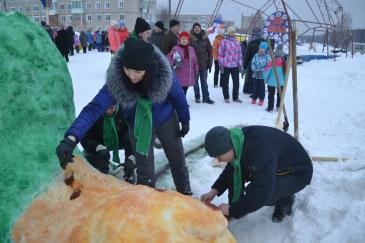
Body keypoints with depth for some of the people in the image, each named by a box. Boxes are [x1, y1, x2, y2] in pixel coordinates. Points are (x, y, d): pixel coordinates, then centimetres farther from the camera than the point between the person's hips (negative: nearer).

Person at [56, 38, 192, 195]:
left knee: (178, 162, 18)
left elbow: (178, 96, -15)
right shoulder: (115, 80, -32)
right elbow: (94, 108, -37)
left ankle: (185, 195, 44)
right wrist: (71, 137, -50)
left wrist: (185, 121, -1)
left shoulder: (163, 73, -32)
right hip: (139, 127, -1)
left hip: (167, 121, 1)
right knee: (145, 171, 6)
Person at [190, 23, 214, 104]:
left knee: (204, 82, 7)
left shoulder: (205, 38, 2)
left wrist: (210, 63, 1)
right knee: (195, 81, 8)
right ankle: (197, 97, 19)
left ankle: (206, 98, 11)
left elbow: (210, 51, 4)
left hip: (204, 64, 1)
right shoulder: (190, 38, -4)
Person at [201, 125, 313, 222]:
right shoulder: (237, 141, -13)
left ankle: (286, 199, 1)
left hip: (298, 172, -7)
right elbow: (231, 169, 6)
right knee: (235, 171, -11)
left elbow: (262, 192, -38)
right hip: (275, 167, 7)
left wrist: (232, 210, -27)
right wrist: (215, 190, -6)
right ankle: (236, 207, 5)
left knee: (255, 194, -28)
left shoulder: (259, 149, -38)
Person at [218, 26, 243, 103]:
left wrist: (240, 65, 9)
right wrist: (221, 65, -7)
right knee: (225, 82, 6)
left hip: (235, 66, 4)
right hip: (226, 66, -3)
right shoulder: (224, 42, -3)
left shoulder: (237, 42, 10)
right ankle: (226, 97, 20)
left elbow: (240, 53, 13)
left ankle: (235, 97, 19)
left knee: (236, 82, 5)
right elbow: (220, 53, -3)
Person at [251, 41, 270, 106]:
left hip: (262, 75, -3)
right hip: (255, 75, 3)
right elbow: (252, 63, 5)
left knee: (261, 88, 4)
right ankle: (254, 98, 25)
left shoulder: (267, 57, -6)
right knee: (255, 87, 11)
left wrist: (262, 70, -15)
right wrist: (255, 69, -10)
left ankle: (261, 100, 17)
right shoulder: (256, 56, 3)